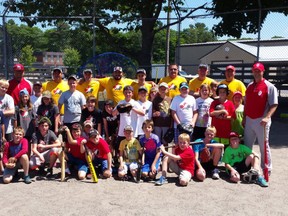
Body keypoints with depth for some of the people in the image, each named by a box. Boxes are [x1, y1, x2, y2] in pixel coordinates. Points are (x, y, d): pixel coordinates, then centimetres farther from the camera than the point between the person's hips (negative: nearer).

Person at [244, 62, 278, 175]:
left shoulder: (269, 86, -8)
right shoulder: (249, 86, 12)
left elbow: (274, 105, -13)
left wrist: (267, 117, -26)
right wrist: (244, 117, 13)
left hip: (261, 121, -6)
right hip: (249, 120, 7)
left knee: (264, 146, 1)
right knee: (246, 145, 14)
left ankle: (267, 169, 12)